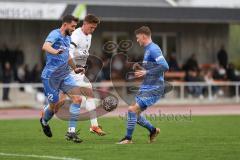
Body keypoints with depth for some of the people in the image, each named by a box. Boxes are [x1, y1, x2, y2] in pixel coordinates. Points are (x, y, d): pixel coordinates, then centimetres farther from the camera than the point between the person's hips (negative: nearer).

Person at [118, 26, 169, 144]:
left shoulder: (153, 49, -14)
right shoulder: (148, 49, 17)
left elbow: (165, 67, -25)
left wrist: (146, 72, -24)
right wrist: (141, 68, 9)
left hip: (153, 89, -10)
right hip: (145, 88, 10)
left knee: (132, 110, -16)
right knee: (135, 113, 12)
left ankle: (128, 138, -7)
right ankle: (153, 130, 28)